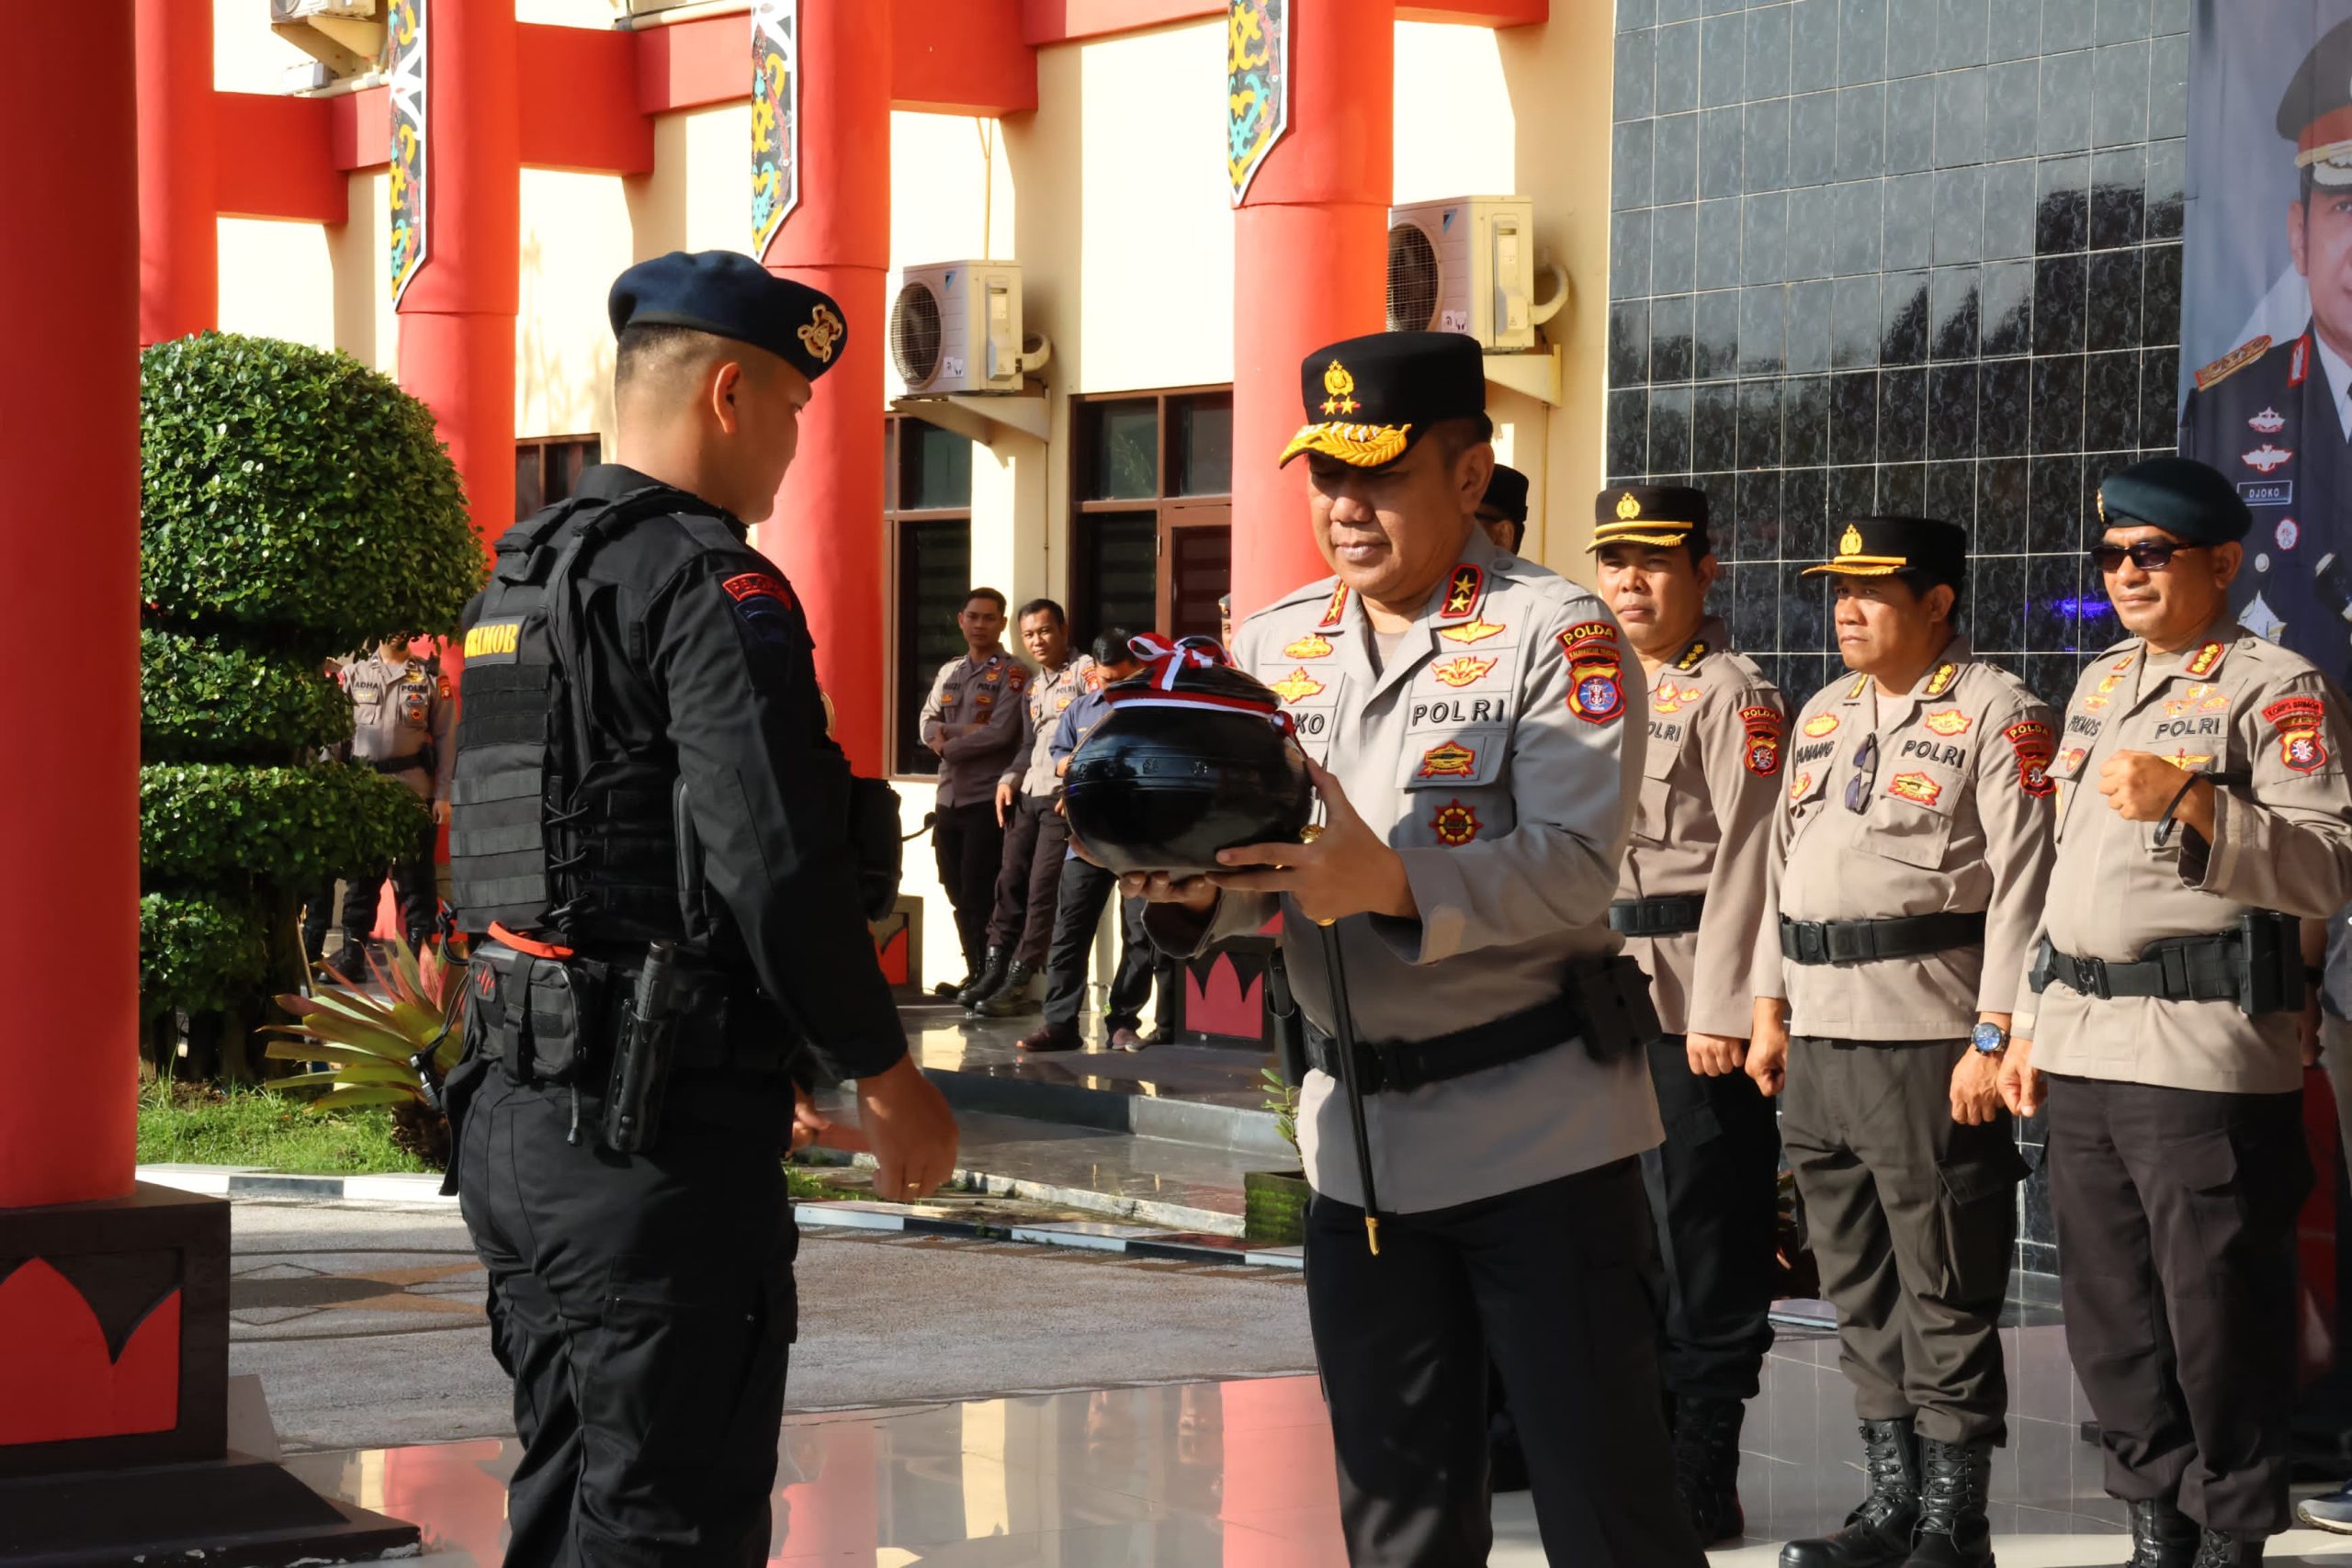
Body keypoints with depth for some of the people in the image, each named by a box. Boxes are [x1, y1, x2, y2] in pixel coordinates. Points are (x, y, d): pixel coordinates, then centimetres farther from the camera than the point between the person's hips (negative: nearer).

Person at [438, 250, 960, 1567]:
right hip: (664, 1147, -9)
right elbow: (782, 870, -22)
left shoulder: (514, 590, 15)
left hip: (515, 1119, 9)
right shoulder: (715, 589, -13)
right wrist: (888, 1080, -8)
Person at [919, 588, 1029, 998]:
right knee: (958, 895, 9)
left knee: (979, 896, -7)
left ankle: (986, 977, 0)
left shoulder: (1013, 674, -4)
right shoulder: (949, 672, 16)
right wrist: (964, 731, -12)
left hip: (988, 800, -7)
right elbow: (927, 726, 8)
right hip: (950, 799, 7)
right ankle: (974, 977, 16)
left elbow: (1000, 733, -15)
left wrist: (947, 745, -7)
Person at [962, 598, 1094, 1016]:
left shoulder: (1085, 670, -4)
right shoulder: (1033, 685, 20)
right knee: (1010, 882, 6)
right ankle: (994, 973, 12)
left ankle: (1018, 984, -6)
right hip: (1027, 795, 8)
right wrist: (1008, 780, 9)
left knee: (1042, 889, -8)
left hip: (1065, 795, -8)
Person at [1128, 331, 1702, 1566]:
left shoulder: (1551, 631, -7)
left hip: (1538, 1130, -5)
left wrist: (1389, 883, -34)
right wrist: (1191, 892, -17)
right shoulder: (1273, 646, 9)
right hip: (1358, 1136, 5)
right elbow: (1252, 867, 6)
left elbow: (1574, 866, -19)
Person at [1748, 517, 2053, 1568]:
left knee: (1946, 1300, -2)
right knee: (1858, 1292, 13)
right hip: (1819, 1042, 8)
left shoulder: (1996, 714, -6)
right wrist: (1771, 1013, 16)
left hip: (1930, 1047, -8)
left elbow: (2022, 884, -12)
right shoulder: (1823, 716, 18)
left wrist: (1993, 1040, -18)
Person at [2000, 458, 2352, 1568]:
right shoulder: (2098, 685, 19)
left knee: (2217, 1316, -2)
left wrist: (2193, 802, -24)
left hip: (2203, 1050, -7)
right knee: (2108, 1315, 12)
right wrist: (2031, 1024, 21)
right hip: (2080, 1050, 7)